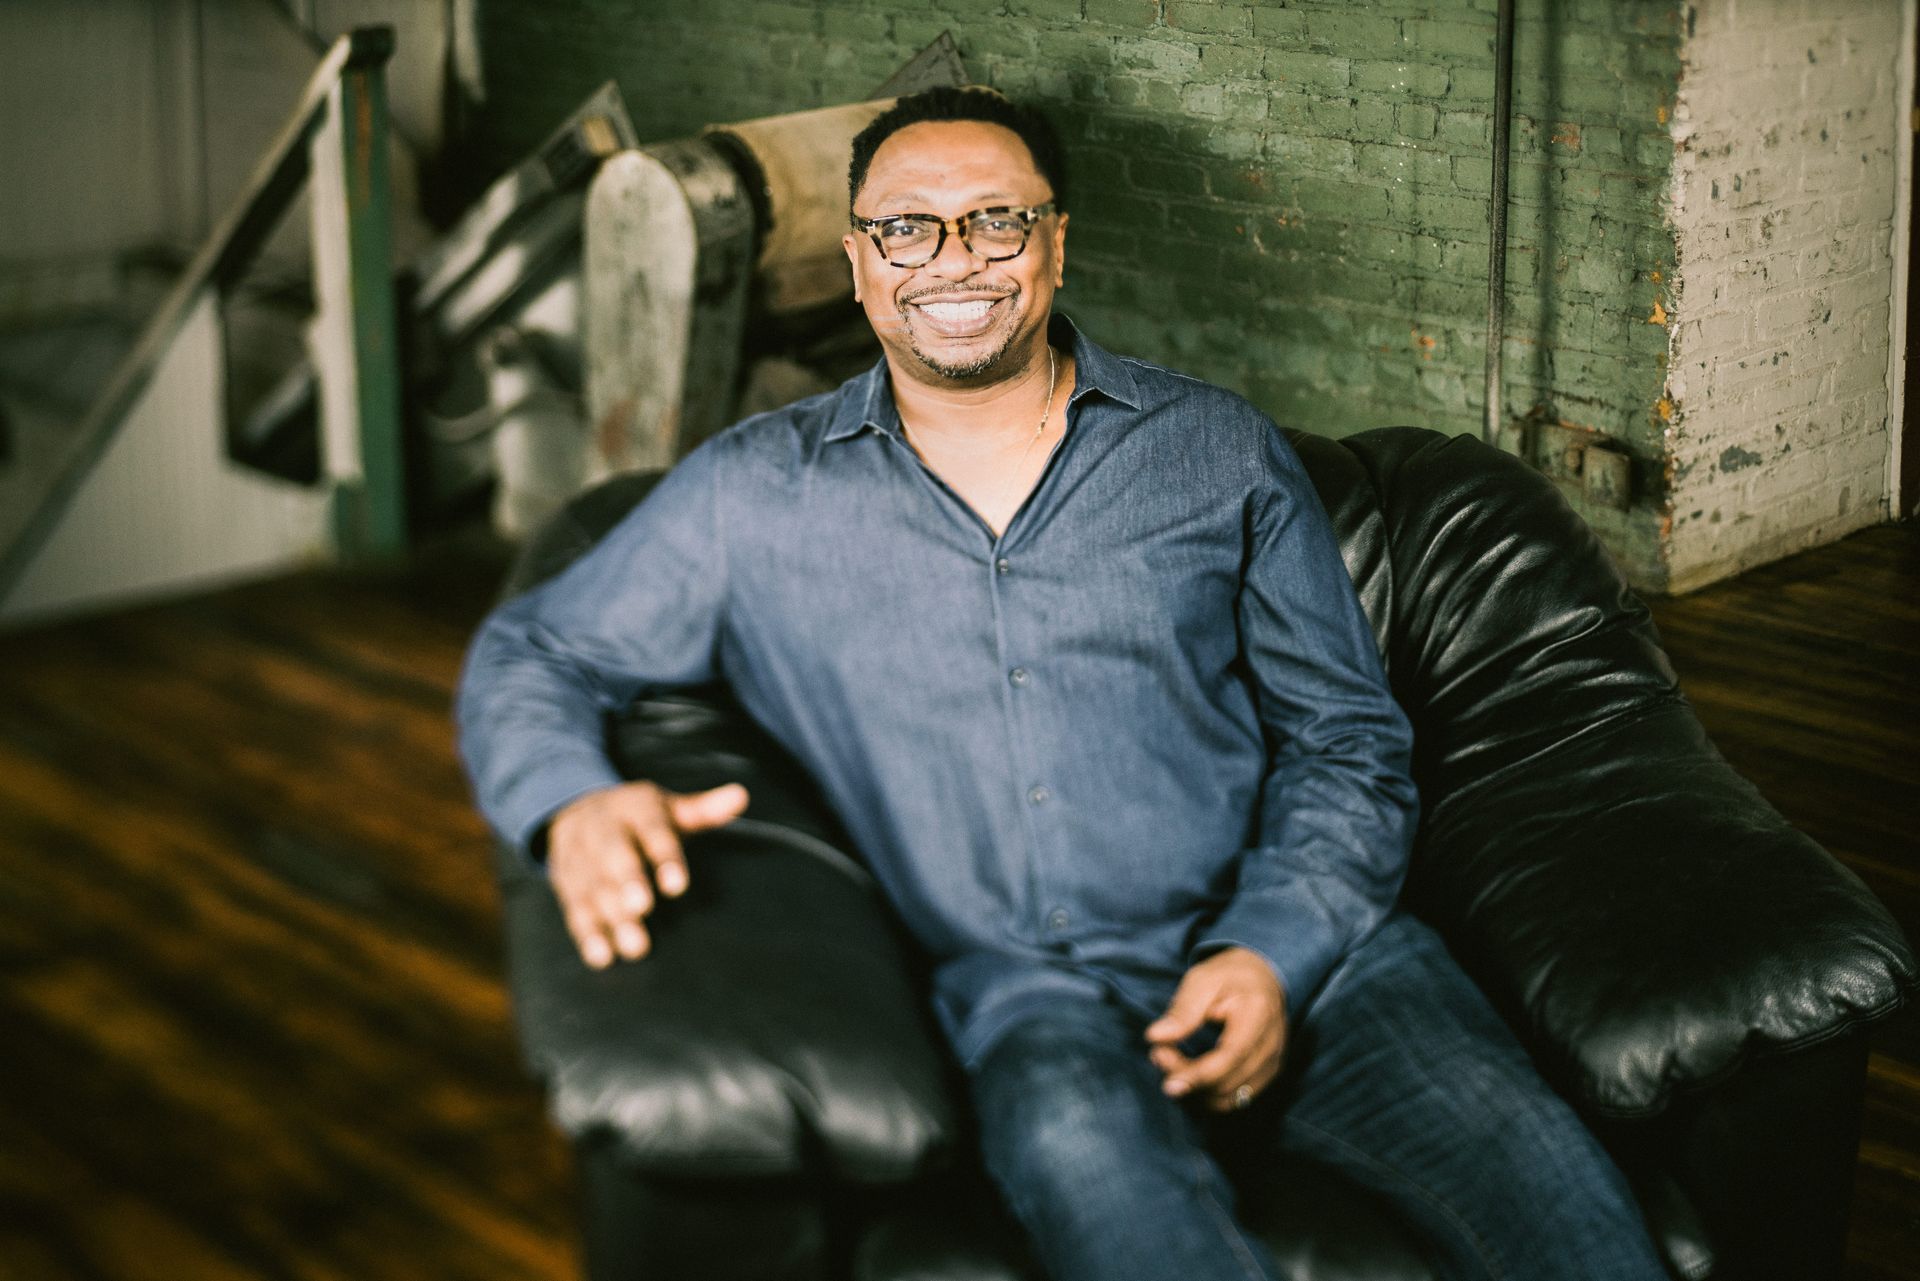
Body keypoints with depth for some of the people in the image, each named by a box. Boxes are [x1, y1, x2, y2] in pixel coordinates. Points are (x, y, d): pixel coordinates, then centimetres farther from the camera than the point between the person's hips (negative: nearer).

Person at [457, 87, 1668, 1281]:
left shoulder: (1222, 449, 15)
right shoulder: (756, 489, 14)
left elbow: (1350, 738, 13)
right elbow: (533, 653, 18)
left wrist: (1275, 950, -6)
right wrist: (573, 802, -7)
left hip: (1295, 946, 1)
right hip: (1026, 987, -1)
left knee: (1513, 1144, -31)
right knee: (1082, 1145, -39)